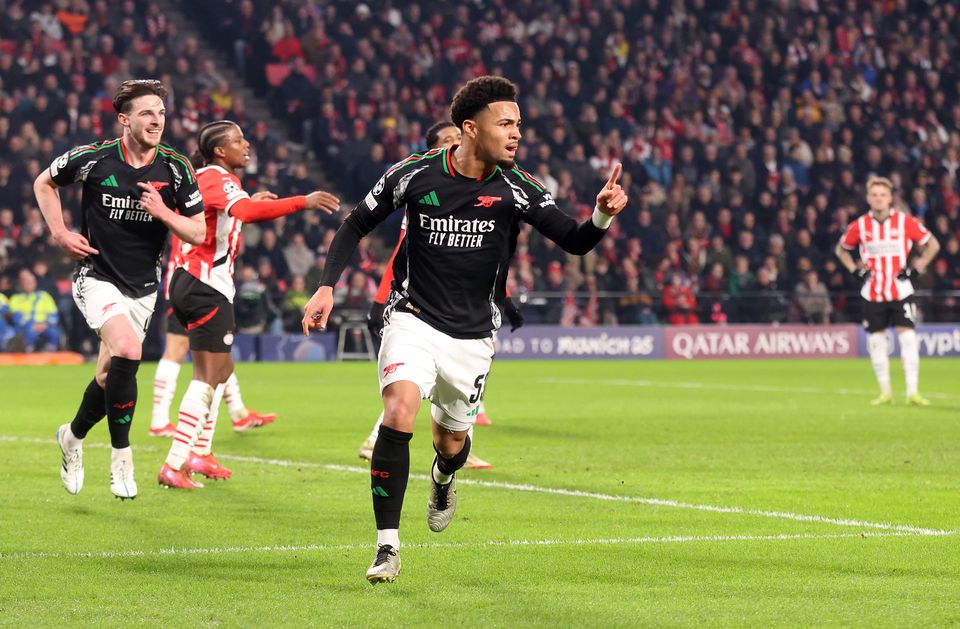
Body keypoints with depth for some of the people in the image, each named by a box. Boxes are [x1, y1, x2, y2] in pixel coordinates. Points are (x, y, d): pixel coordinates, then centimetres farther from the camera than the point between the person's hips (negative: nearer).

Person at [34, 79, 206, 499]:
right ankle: (121, 456, -15)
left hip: (143, 287, 4)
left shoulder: (175, 169, -5)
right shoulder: (94, 158, -10)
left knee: (111, 378, 9)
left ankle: (74, 437, 40)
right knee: (127, 351, -28)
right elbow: (44, 183, 9)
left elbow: (198, 233, -1)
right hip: (97, 277, -4)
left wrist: (163, 212, -18)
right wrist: (60, 232, -2)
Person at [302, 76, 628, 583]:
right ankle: (387, 548, -18)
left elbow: (574, 241, -14)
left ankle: (444, 479, 55)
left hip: (472, 335, 2)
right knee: (400, 409, -25)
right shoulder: (416, 173, -9)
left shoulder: (514, 189, -9)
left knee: (451, 441, 13)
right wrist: (327, 286, -6)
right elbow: (357, 224, 4)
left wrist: (602, 216, -36)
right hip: (413, 318, -2)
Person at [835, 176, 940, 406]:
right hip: (872, 294, 2)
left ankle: (913, 392, -9)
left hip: (900, 291, -2)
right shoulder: (859, 226, -1)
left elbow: (932, 245, 4)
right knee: (876, 341, 3)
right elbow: (841, 249, 16)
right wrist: (856, 270, 2)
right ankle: (885, 392, 14)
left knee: (908, 338, -11)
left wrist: (916, 267, -5)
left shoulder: (906, 222, -6)